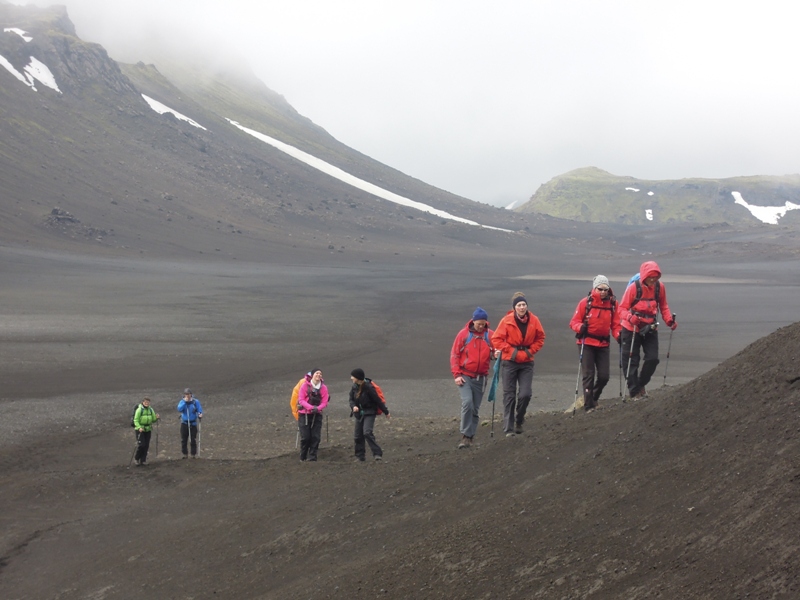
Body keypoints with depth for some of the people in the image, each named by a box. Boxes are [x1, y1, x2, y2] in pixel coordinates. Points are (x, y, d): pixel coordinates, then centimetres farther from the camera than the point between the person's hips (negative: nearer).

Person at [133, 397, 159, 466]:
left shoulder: (151, 410, 6)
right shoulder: (139, 409, -10)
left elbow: (153, 420, 12)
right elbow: (136, 420, -13)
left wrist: (156, 418, -9)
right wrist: (139, 427, -27)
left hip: (148, 430, 5)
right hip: (140, 430, -5)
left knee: (146, 446, 5)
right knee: (141, 445, -12)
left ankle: (143, 460, 16)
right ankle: (137, 458, 10)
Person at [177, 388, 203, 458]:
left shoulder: (195, 401, -2)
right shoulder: (182, 401, 1)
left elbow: (199, 410, -3)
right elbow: (179, 409, -14)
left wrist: (200, 414, -24)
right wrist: (185, 402, -19)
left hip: (193, 423, -2)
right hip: (184, 423, 2)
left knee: (193, 439, 0)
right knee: (184, 439, 3)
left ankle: (194, 454, 7)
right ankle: (185, 454, 13)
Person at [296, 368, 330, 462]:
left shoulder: (323, 388, -1)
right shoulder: (305, 386, -6)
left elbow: (324, 402, -3)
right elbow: (301, 400, -11)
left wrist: (317, 408, -24)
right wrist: (311, 407, -25)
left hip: (317, 415, 2)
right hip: (304, 414, -2)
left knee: (316, 437, -3)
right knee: (305, 437, -2)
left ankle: (312, 456, 7)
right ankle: (303, 456, 15)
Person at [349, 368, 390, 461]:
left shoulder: (368, 387, -18)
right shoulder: (354, 387, 1)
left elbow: (377, 400, -12)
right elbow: (351, 399, 7)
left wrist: (386, 412, -5)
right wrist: (353, 406, -17)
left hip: (369, 413, -7)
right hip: (359, 413, 7)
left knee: (367, 433, -22)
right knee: (358, 435, 7)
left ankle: (377, 454, -19)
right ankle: (360, 456, 18)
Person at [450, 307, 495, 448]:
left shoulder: (490, 335, 2)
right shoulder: (464, 334, -2)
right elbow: (454, 354, -1)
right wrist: (457, 374, -7)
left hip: (481, 377, 3)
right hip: (465, 377, -2)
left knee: (475, 409, 6)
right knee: (467, 403, -19)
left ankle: (470, 437, 14)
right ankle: (465, 436, -15)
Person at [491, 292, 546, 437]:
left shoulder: (534, 320, -2)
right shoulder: (507, 321, -8)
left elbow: (540, 338, 10)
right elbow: (497, 339, -5)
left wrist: (531, 351, -1)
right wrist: (511, 351, -8)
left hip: (526, 362, 2)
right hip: (510, 361, -2)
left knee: (525, 394, -7)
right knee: (509, 395, 1)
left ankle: (519, 422, 17)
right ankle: (508, 428, 5)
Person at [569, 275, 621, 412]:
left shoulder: (612, 303, 2)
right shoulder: (586, 303, -6)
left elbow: (615, 324, 7)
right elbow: (574, 322, -5)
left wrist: (618, 334, -12)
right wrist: (581, 327, -26)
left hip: (604, 344, 3)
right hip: (587, 343, -3)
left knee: (604, 375, 3)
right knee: (589, 375, -3)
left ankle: (593, 398, 30)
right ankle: (589, 406, 3)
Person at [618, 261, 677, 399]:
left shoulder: (660, 287, -4)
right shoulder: (634, 287, -15)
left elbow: (663, 307, 9)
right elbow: (622, 308, -14)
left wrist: (669, 320, -8)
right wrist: (630, 317, -34)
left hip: (650, 329, 3)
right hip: (631, 329, -3)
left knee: (653, 359, -4)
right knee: (630, 362, 0)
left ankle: (640, 385, 18)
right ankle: (634, 392, 10)